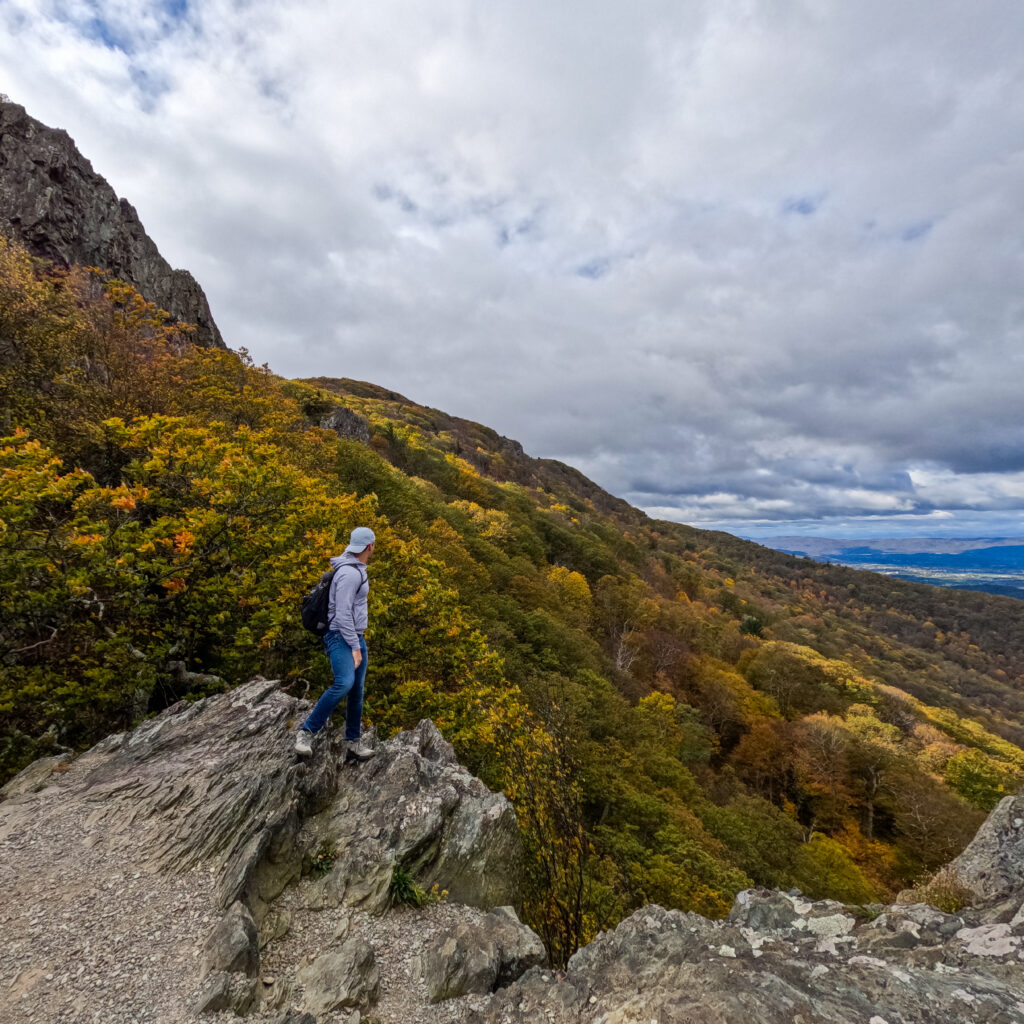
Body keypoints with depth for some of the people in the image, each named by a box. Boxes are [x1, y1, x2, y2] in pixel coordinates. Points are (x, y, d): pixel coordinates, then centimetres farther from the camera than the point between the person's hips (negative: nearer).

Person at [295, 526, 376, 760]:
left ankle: (353, 743, 15)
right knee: (344, 684, -27)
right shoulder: (349, 574, -20)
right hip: (340, 637, -9)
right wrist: (355, 648, -21)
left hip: (356, 636, 10)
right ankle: (307, 732, -12)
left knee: (356, 690, 7)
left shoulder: (356, 569, 12)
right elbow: (342, 614, -23)